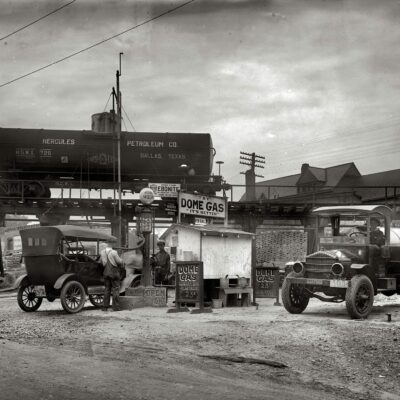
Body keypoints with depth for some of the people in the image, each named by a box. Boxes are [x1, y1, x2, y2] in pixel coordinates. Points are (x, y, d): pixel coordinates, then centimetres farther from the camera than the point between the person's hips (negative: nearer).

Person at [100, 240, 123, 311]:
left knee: (107, 289, 13)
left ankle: (105, 307, 13)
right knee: (115, 289, 2)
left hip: (106, 273, 5)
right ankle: (116, 307, 2)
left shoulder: (102, 252, 0)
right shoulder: (114, 252, -16)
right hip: (114, 273, -5)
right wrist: (120, 262, 10)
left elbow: (101, 262, 9)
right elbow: (119, 261, -12)